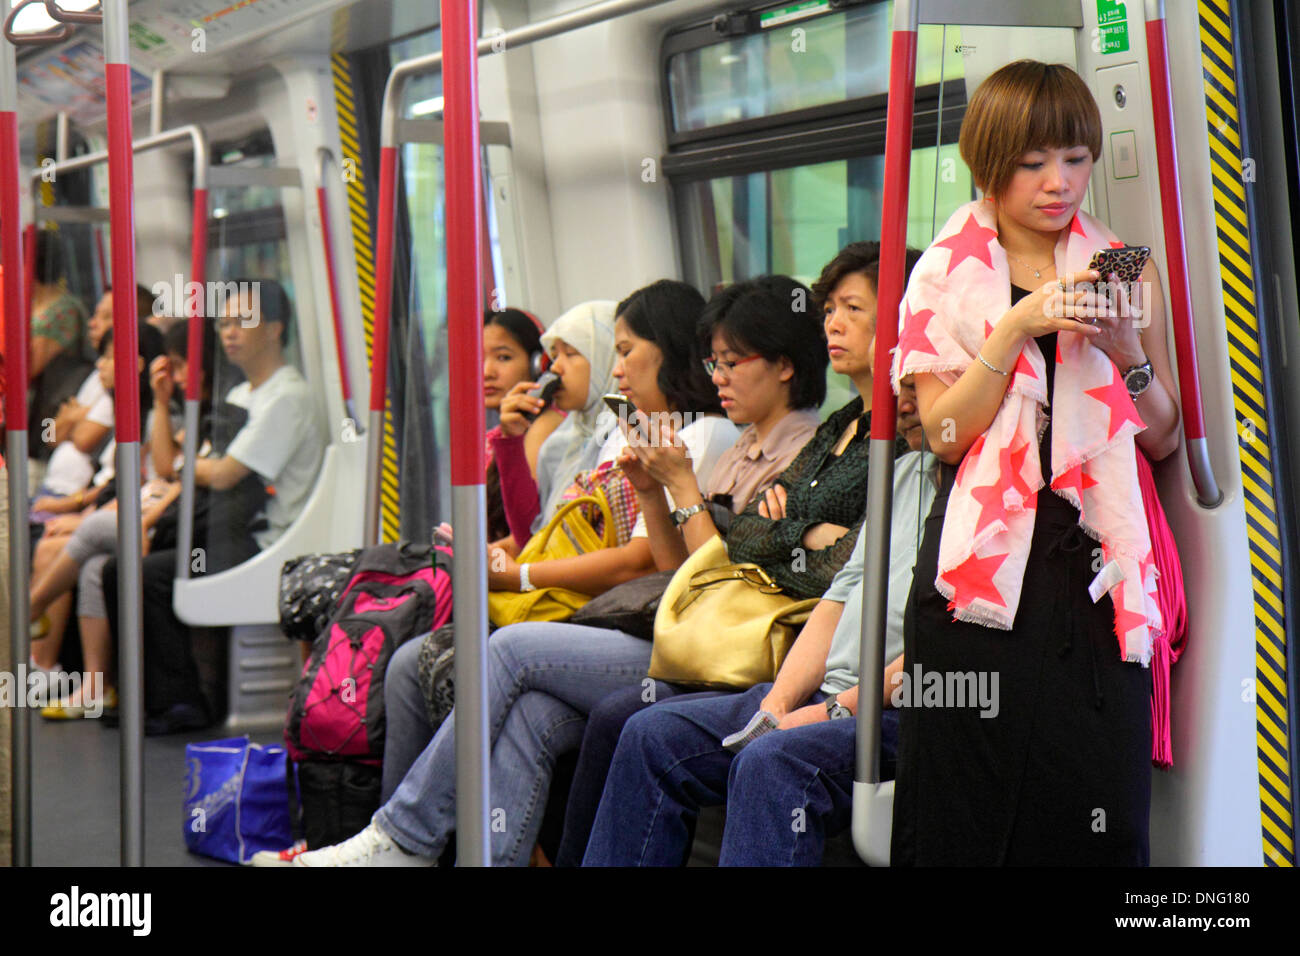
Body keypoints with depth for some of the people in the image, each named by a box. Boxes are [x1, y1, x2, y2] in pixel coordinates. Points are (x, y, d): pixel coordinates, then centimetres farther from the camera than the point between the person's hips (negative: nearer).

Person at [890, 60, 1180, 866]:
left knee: (1098, 809, -6)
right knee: (968, 807, -1)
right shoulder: (946, 276, 7)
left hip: (1096, 565, 1)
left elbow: (1165, 439, 11)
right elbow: (945, 432, -4)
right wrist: (1020, 326, -14)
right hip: (982, 559, -1)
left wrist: (1128, 350, -7)